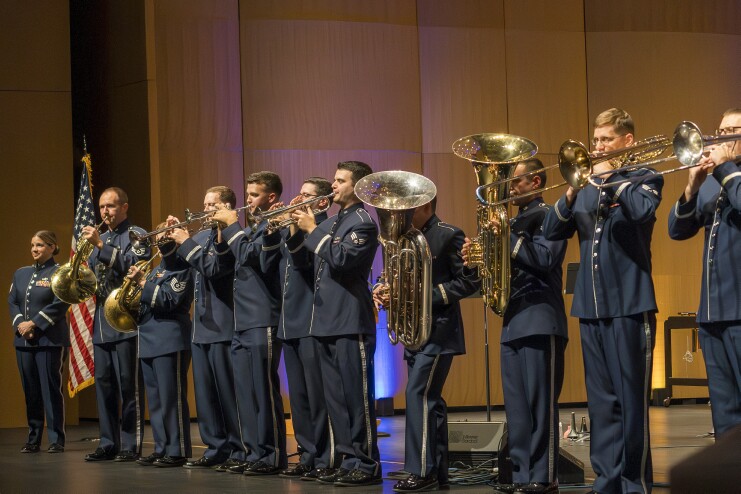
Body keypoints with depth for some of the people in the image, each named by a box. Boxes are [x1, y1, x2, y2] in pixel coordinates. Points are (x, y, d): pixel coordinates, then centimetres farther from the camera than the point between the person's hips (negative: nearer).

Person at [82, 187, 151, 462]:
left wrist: (100, 245, -20)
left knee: (128, 386, -6)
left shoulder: (136, 235, -2)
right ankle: (108, 444, 12)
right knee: (104, 385, 7)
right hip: (102, 323, 7)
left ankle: (131, 446, -2)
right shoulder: (99, 238, 20)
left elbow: (133, 265, -18)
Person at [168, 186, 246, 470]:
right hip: (200, 327, 9)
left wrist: (186, 242, -14)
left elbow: (214, 268, -21)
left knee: (228, 393, -6)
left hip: (222, 327, -9)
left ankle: (240, 452, -2)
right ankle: (216, 449, 16)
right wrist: (172, 239, 6)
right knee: (205, 393, 10)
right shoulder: (201, 237, 16)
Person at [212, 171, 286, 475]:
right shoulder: (250, 228, 20)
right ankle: (255, 454, 14)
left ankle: (272, 457, -2)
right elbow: (232, 262, 20)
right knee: (246, 394, 9)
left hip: (262, 323, -9)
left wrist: (232, 225, -9)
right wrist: (222, 233, 8)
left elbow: (248, 255, -21)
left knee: (264, 392, -6)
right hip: (241, 323, 9)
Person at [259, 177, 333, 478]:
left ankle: (324, 459, -1)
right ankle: (308, 455, 15)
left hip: (314, 322, -8)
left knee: (318, 396, -6)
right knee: (298, 396, 10)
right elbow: (268, 265, 11)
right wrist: (272, 230, 1)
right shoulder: (291, 225, 17)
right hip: (290, 322, 8)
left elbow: (306, 261, -18)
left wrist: (293, 228, -22)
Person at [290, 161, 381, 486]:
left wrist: (313, 229, -14)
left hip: (350, 322, -9)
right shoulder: (331, 221, 18)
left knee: (356, 396, -7)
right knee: (335, 398, 11)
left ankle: (365, 465, -4)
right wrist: (298, 227, 6)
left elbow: (341, 258, -22)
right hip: (325, 322, 9)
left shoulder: (363, 221, -7)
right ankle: (345, 459, 17)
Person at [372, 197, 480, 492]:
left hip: (438, 330, -8)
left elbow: (469, 281, -14)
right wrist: (386, 290, -3)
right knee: (430, 399, 10)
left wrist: (428, 295, -19)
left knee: (419, 393, -15)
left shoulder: (448, 236, -9)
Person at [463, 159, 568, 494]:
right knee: (516, 406, 8)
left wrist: (508, 237, -17)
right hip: (513, 323, 9)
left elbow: (545, 259, -17)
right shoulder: (515, 221, 21)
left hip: (540, 322, -9)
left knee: (540, 403, -8)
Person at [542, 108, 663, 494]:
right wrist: (572, 193, -6)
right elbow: (551, 231, 8)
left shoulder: (644, 177, 2)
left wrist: (610, 177, -11)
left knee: (632, 401, -4)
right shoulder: (586, 185, 16)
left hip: (630, 303, -5)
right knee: (601, 403, 8)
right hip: (590, 306, 5)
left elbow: (642, 211, -19)